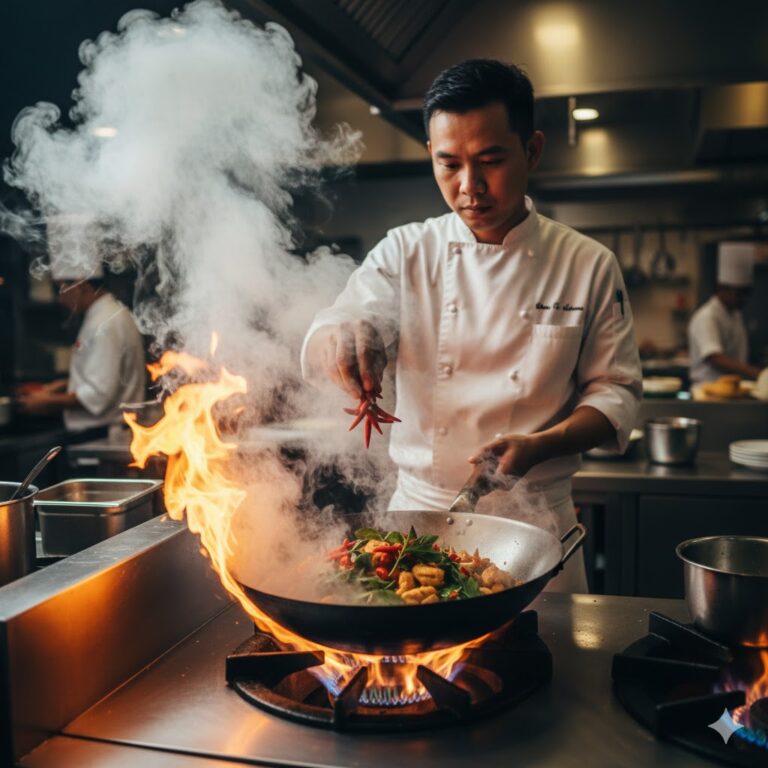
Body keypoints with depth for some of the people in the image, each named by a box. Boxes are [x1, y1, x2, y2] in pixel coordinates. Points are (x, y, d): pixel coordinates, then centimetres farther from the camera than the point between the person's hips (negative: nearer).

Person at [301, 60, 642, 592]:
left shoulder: (589, 266, -3)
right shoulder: (406, 253, -2)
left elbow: (614, 392, -1)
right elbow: (319, 348, -12)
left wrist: (541, 445, -19)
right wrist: (340, 343, -36)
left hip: (534, 521, 0)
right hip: (418, 510, 1)